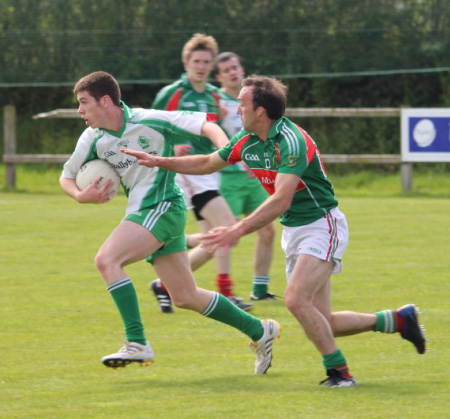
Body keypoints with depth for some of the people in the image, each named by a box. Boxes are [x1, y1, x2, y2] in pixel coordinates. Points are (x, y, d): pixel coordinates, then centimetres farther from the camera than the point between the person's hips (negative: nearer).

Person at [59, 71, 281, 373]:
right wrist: (81, 195, -6)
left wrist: (226, 149, -31)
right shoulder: (93, 140, 3)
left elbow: (206, 126, -12)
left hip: (163, 207, -8)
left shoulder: (149, 121, -14)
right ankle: (260, 331, 25)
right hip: (141, 212, 8)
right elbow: (67, 177, 16)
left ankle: (137, 344, -23)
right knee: (186, 298, 10)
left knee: (107, 259, -23)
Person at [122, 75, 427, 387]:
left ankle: (339, 372, -13)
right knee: (321, 323, 4)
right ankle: (398, 320, 20)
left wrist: (238, 231, -36)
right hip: (294, 231, 9)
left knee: (296, 299, -25)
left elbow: (281, 200, -31)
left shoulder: (291, 141, -24)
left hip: (322, 226, -9)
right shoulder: (248, 141, 2)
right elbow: (207, 163, 18)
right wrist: (158, 161, 12)